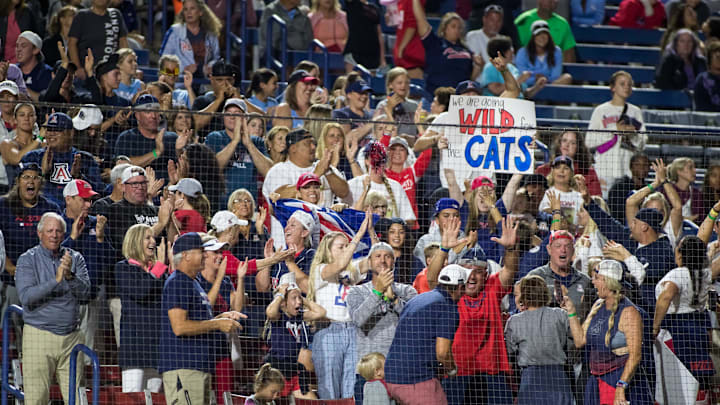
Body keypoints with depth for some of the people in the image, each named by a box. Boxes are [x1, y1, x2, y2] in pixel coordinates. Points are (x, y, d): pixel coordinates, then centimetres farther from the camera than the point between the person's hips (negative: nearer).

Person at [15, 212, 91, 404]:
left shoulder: (75, 259, 9)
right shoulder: (27, 260, 1)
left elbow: (85, 293, -2)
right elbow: (26, 297, -12)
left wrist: (70, 276, -20)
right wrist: (55, 280, -20)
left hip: (71, 337, 3)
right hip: (38, 336, -3)